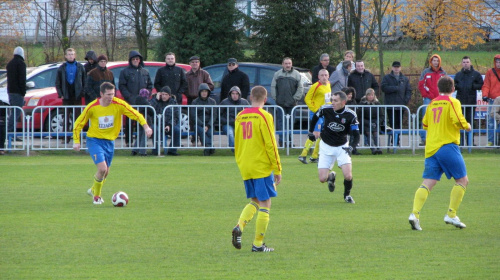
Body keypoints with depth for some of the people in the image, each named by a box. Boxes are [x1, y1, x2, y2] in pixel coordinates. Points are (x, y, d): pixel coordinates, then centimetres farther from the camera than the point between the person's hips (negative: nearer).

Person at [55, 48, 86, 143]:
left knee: (77, 117, 1)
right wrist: (60, 94, -2)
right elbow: (58, 83, 8)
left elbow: (85, 81, 7)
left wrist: (82, 92, -5)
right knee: (66, 118, 2)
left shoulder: (80, 67, 5)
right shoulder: (62, 68, 6)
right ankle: (66, 138, 5)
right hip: (66, 96, 0)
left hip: (77, 96, 0)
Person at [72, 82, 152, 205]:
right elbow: (78, 124, -3)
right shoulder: (92, 107, -14)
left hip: (109, 141, 4)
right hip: (94, 140, -4)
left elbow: (136, 114, -9)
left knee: (106, 172, 14)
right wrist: (76, 141, -8)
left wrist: (146, 126, -24)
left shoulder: (119, 104, -11)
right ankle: (96, 196, 2)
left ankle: (93, 190, 43)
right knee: (102, 168, -20)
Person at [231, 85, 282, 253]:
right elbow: (270, 145, -11)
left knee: (254, 201, 18)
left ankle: (240, 226, -8)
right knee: (264, 204, 2)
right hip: (262, 167, -6)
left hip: (245, 168, 6)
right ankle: (258, 244, 0)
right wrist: (278, 170, -6)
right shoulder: (264, 116, -10)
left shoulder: (240, 117, 8)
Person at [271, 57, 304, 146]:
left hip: (292, 103, -1)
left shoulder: (296, 74, 4)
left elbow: (300, 88, 4)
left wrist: (295, 98, -4)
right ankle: (282, 140, 1)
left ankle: (290, 140, 10)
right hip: (280, 103, 1)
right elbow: (273, 87, 9)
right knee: (280, 122, -2)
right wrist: (275, 97, 0)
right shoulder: (277, 74, 8)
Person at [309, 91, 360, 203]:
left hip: (342, 147, -1)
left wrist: (351, 147, -33)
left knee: (348, 176, -16)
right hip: (326, 146, 1)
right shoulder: (326, 109, -16)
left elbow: (356, 136, -16)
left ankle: (347, 194, 18)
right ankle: (331, 176, 32)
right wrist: (312, 131, 14)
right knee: (322, 179, -7)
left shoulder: (350, 115, -18)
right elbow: (315, 116, 8)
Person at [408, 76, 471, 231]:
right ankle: (451, 215, -1)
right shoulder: (453, 102, -3)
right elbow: (458, 121, -16)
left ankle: (415, 213, -19)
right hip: (447, 146, -6)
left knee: (427, 183, 0)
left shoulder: (432, 104, 15)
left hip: (431, 148, 6)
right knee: (462, 180, 7)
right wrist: (467, 126, 4)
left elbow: (425, 124, 21)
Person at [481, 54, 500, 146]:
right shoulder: (490, 72, 6)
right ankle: (490, 141, -1)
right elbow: (486, 86, 2)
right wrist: (485, 95, -14)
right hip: (492, 100, 0)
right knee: (491, 122, -4)